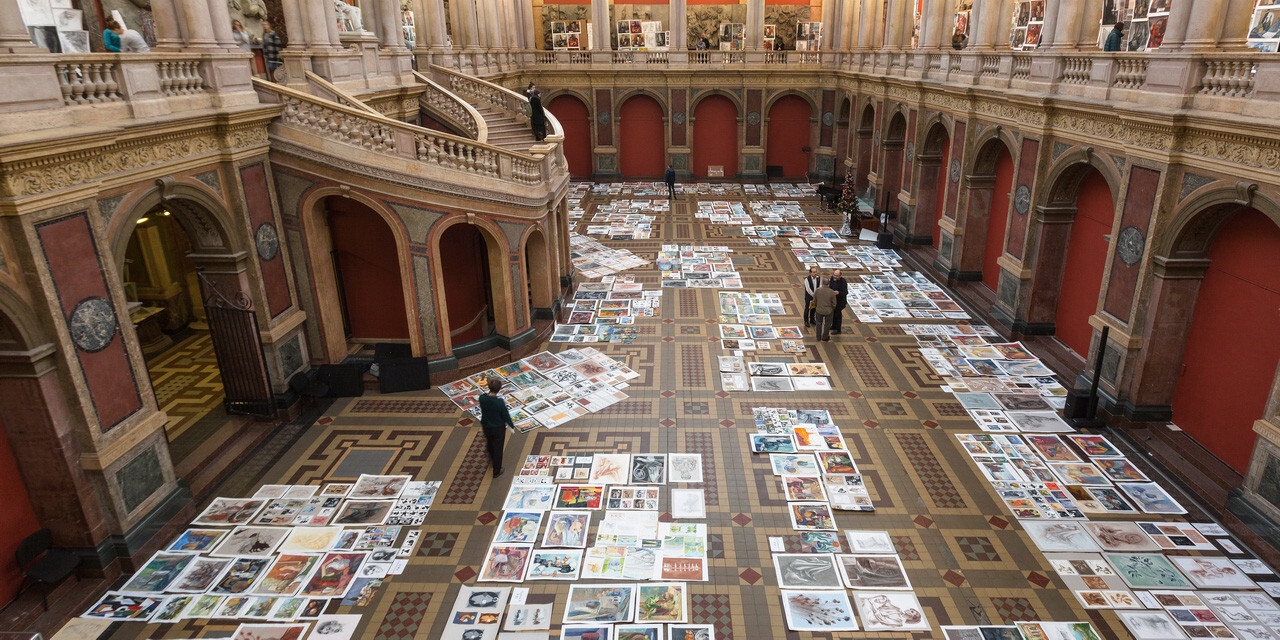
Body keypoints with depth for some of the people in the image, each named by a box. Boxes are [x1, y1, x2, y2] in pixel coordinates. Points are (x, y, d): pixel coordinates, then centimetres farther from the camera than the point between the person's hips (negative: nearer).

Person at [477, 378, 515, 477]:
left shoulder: (482, 398, -20)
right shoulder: (500, 402, -31)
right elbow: (506, 416, -18)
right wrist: (512, 426, -1)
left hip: (486, 427, 4)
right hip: (498, 428, -4)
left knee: (490, 443, 32)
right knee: (498, 448, 16)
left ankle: (492, 459, 61)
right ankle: (496, 471, 31)